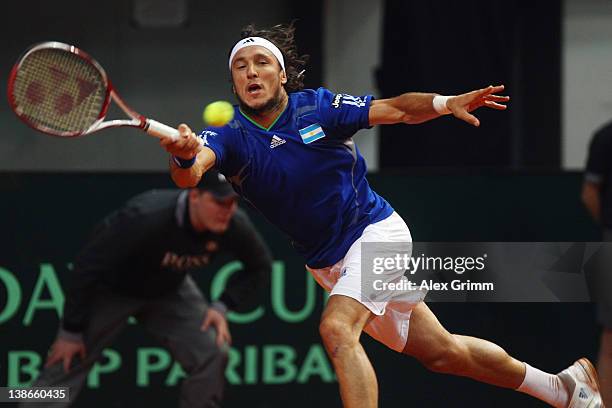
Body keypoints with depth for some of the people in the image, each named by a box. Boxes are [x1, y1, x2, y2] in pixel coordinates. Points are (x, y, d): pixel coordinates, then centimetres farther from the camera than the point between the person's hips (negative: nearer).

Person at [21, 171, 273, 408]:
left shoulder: (233, 225, -25)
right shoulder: (145, 217, -40)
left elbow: (260, 266, -3)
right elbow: (89, 267, -31)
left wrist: (222, 307, -16)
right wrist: (71, 332, -24)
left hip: (169, 291, 4)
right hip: (110, 291, -4)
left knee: (213, 352, -12)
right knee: (66, 364, -8)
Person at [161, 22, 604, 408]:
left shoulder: (317, 106, -12)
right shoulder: (229, 137, -9)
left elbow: (396, 109, -7)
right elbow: (191, 173, -30)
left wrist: (445, 103, -26)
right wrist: (184, 156, -54)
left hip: (375, 232, -4)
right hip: (326, 264, 4)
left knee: (336, 329, -29)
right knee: (440, 352, 11)